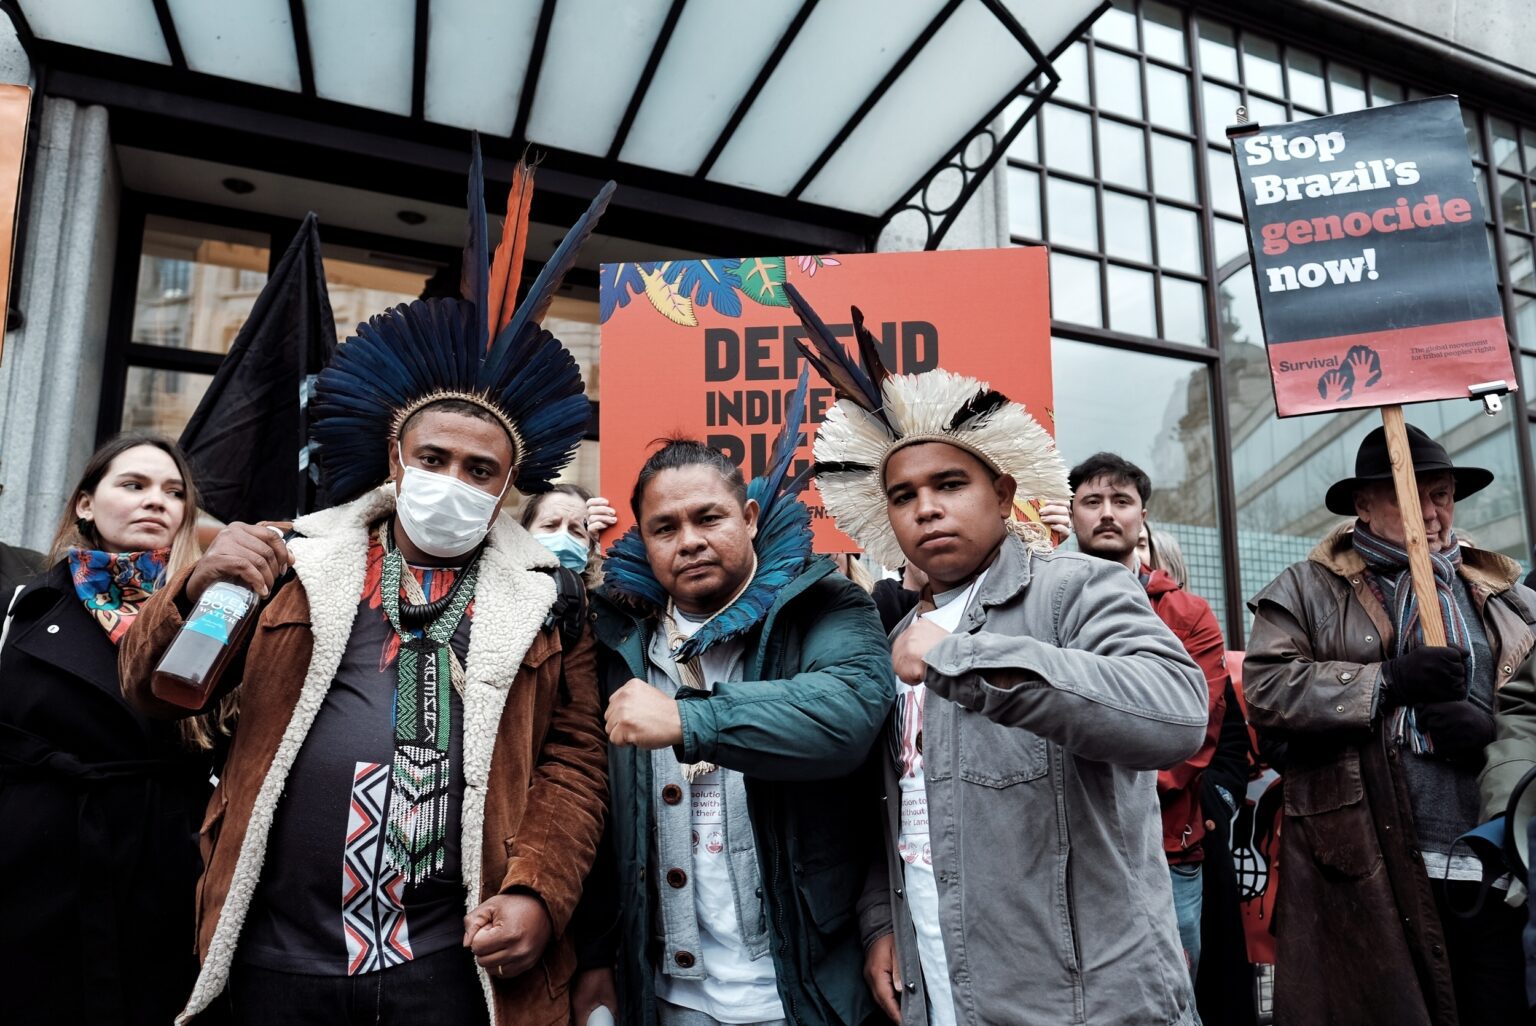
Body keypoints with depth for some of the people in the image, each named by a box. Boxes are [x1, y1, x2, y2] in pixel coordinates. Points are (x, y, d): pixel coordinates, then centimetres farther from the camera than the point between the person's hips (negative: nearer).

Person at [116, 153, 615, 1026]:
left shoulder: (544, 593, 3)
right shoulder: (300, 561, 6)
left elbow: (574, 757, 1)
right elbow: (153, 693, 8)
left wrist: (535, 894, -10)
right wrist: (198, 588, -10)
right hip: (277, 955, 2)